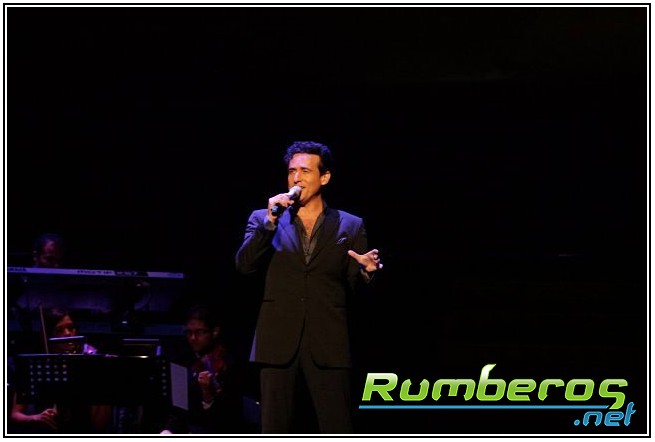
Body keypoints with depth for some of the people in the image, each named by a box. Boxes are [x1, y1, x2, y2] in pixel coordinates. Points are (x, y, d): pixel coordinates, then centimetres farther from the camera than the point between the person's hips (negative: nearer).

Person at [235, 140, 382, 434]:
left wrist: (366, 271, -14)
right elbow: (244, 264, -4)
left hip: (327, 344, -1)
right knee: (274, 430, 2)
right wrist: (270, 220, -12)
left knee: (337, 432, -6)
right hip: (279, 342, 1)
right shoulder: (263, 220, 11)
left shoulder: (350, 226, 11)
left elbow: (355, 286, 9)